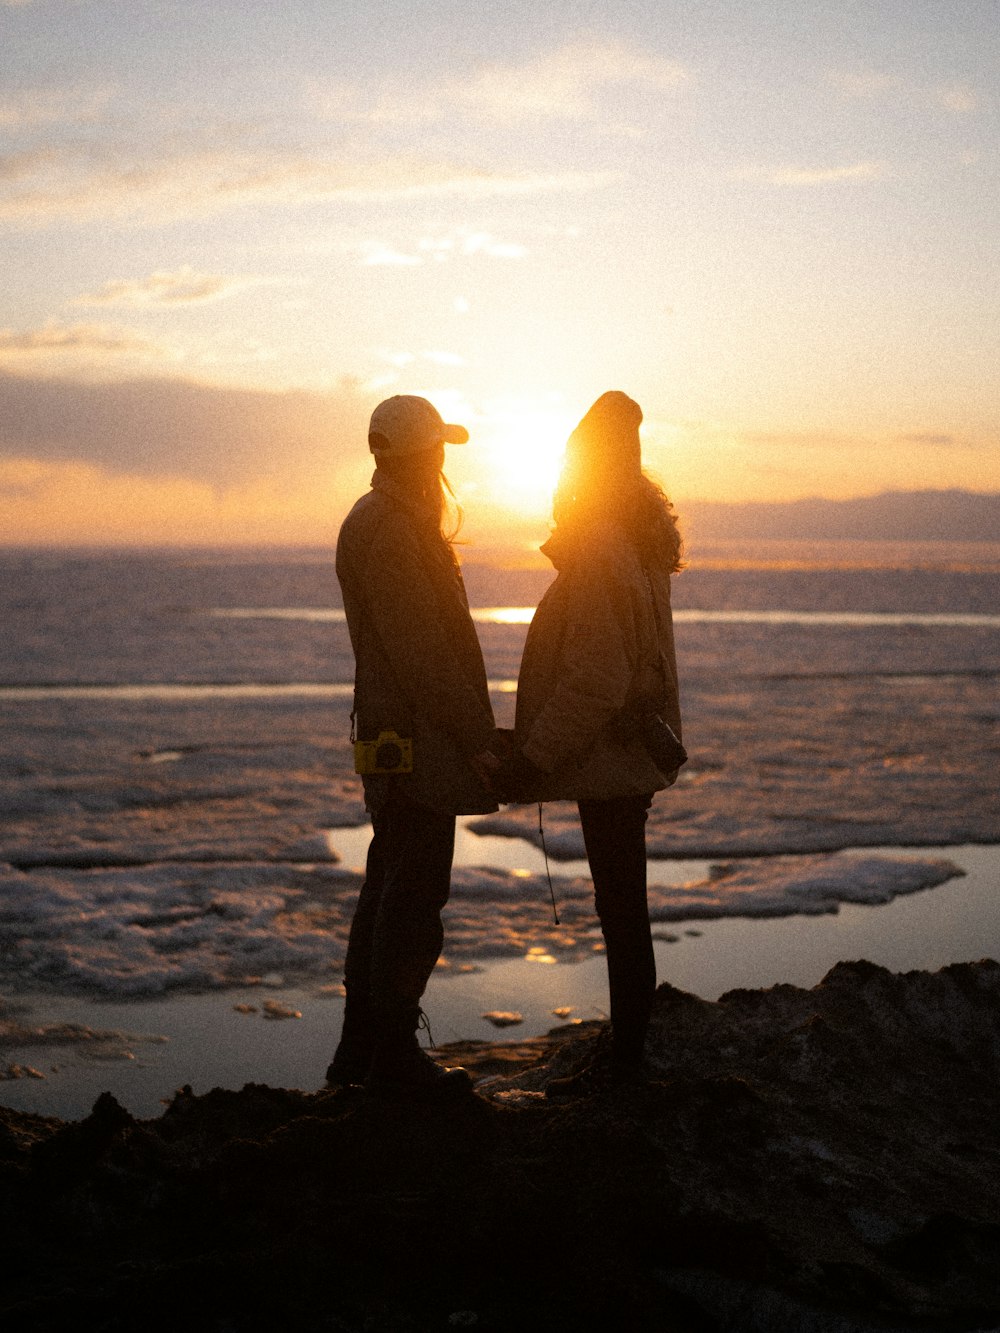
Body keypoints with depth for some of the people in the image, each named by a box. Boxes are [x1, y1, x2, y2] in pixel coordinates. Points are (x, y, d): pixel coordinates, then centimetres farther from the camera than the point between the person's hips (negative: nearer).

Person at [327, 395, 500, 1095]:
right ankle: (395, 1056, 5)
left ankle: (360, 1050, 23)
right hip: (418, 744, -11)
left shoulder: (378, 521, 18)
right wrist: (474, 739, -18)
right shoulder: (392, 531, -16)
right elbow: (422, 652, -21)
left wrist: (471, 732, 20)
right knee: (414, 897, -4)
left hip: (396, 741, 11)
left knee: (389, 890, 15)